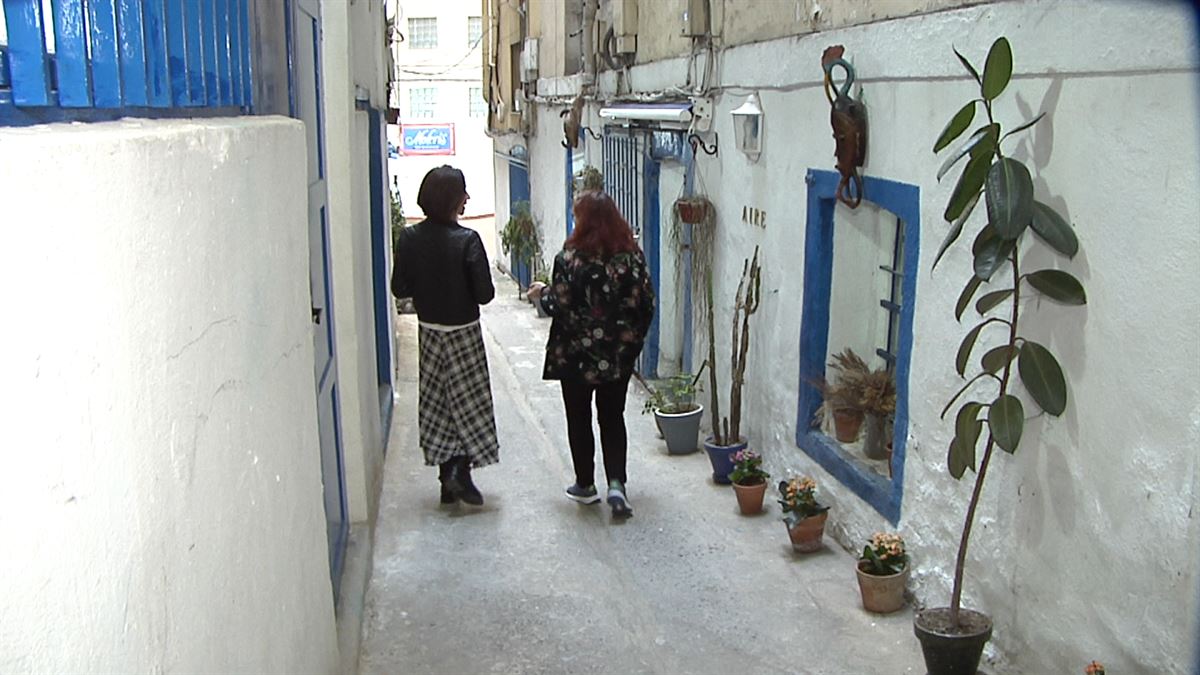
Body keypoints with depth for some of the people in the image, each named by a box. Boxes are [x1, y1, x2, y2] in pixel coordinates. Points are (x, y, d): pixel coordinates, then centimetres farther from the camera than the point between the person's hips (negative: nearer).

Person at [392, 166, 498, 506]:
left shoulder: (409, 238, -6)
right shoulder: (467, 240, -19)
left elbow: (400, 288, -1)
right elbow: (484, 294, -17)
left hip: (429, 331, 5)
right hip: (463, 332, -4)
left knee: (437, 404, 12)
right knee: (469, 402, 9)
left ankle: (447, 478, 18)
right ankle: (461, 470, -1)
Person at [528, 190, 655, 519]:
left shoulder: (570, 257, -14)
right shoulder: (631, 255, -3)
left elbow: (560, 306, -16)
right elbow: (646, 303, -1)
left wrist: (542, 294, 5)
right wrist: (633, 338, 13)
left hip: (577, 354, -3)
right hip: (619, 355, 3)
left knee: (579, 418, 13)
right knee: (613, 418, 13)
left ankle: (585, 485, 23)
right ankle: (616, 484, -1)